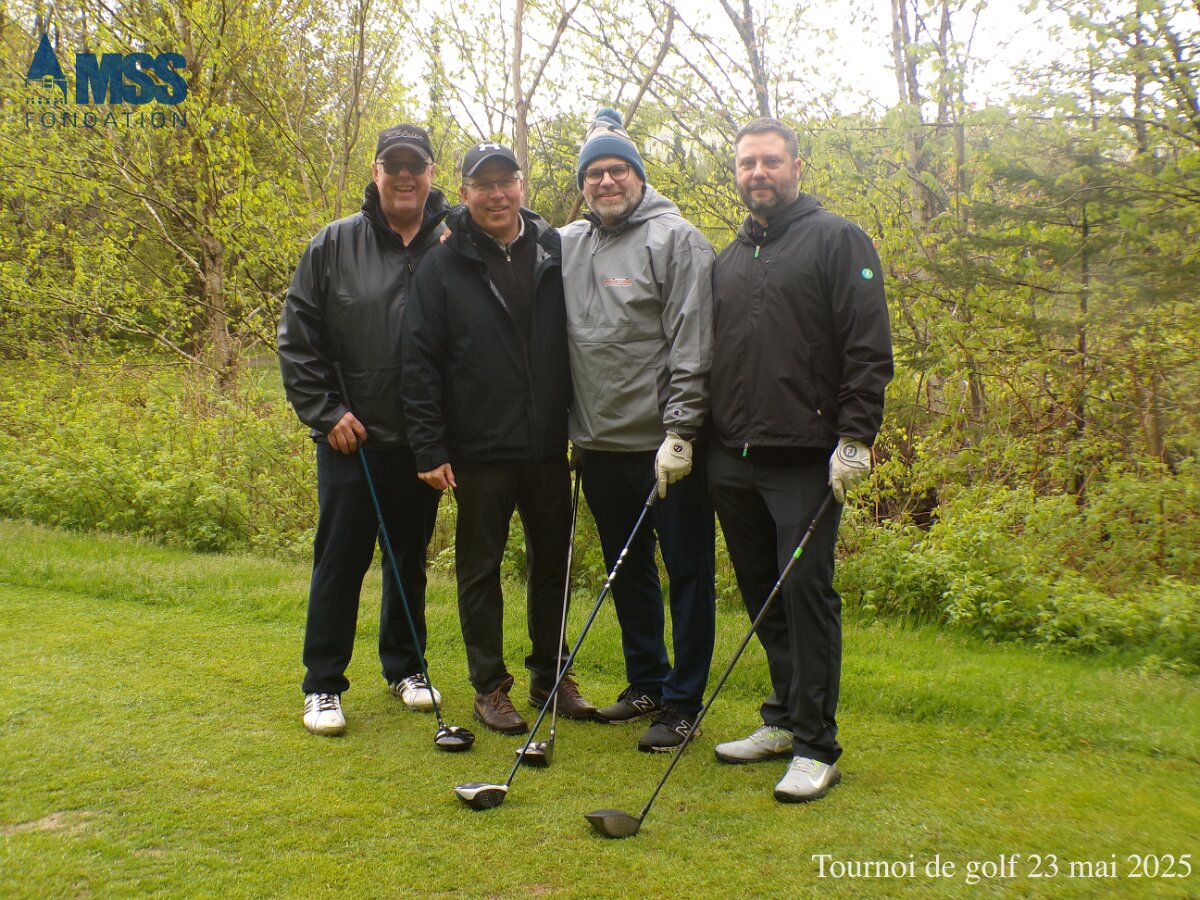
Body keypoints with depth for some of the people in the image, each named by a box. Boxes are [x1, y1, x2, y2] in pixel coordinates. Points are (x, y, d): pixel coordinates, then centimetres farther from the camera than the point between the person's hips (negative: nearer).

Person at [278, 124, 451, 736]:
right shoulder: (334, 245, -1)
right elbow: (296, 337, 1)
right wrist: (325, 412, -6)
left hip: (423, 442, 1)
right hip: (351, 438, -1)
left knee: (411, 560, 14)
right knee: (339, 561, 3)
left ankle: (404, 667, 31)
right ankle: (322, 685, 16)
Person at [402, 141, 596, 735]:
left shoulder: (556, 253, 5)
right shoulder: (443, 267, -1)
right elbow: (419, 362, -4)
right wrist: (429, 447, -10)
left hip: (548, 446, 3)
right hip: (480, 449, -2)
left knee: (552, 563, 13)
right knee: (480, 568, 7)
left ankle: (551, 675, 29)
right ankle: (489, 686, 21)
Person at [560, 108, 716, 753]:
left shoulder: (675, 238, -6)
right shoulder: (567, 245, 11)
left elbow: (692, 344, -13)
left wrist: (680, 431, -18)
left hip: (665, 445, -6)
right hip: (599, 443, 6)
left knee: (686, 571, 3)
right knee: (627, 570, 17)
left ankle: (682, 701, 14)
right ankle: (645, 682, 33)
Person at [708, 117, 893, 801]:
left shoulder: (838, 239, 0)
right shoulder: (731, 258, 19)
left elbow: (869, 348, -8)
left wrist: (855, 437, -16)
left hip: (806, 461, -6)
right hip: (734, 461, 6)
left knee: (808, 594, -5)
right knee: (763, 596, 12)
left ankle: (816, 747, 4)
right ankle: (784, 721, 25)